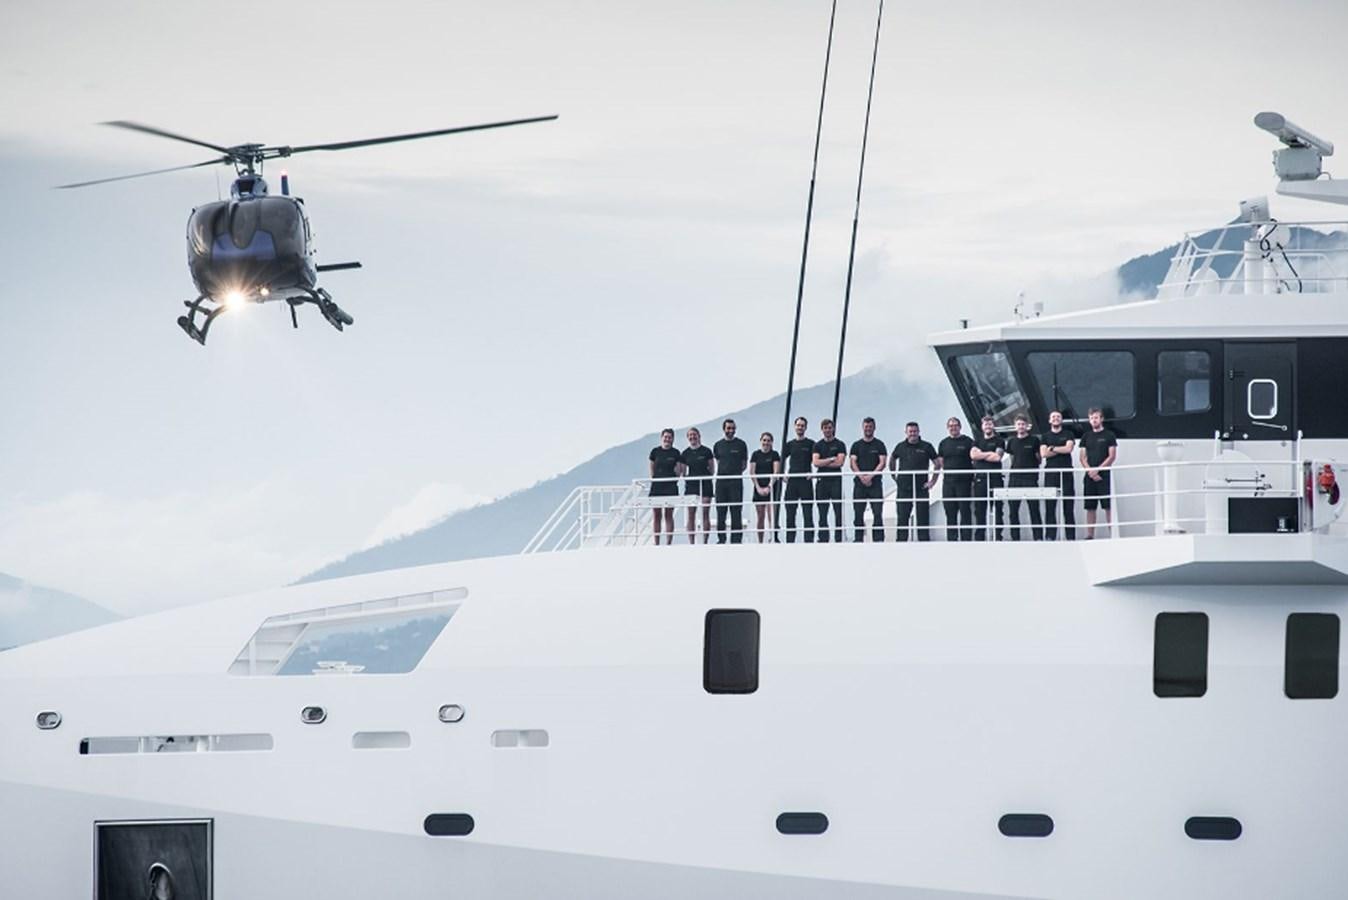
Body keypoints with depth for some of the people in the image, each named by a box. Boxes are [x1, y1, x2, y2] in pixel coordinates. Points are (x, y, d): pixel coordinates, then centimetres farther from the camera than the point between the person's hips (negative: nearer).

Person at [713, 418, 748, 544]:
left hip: (736, 481, -3)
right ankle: (721, 538, 7)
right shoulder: (718, 445, 11)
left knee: (736, 511, -4)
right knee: (720, 511, 3)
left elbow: (744, 463, 9)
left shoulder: (741, 444, 4)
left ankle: (736, 538, -3)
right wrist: (723, 471, 6)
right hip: (721, 480, 3)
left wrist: (736, 471, 0)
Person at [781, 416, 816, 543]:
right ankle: (790, 542, 8)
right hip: (792, 481, 3)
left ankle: (809, 541, -5)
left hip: (805, 480, -3)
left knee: (808, 513, -5)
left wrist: (811, 473, -11)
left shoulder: (811, 444, 5)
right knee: (790, 512, 4)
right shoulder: (790, 444, 14)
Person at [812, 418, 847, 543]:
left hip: (836, 481, -3)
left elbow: (839, 462, -8)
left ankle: (839, 539, -5)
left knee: (838, 512, -5)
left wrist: (823, 463, -5)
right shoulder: (818, 445, 12)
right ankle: (823, 539, 4)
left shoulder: (839, 445, 4)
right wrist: (831, 459, -8)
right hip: (822, 481, 3)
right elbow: (816, 462, -1)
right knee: (822, 513, 2)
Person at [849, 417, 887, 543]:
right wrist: (862, 477, -12)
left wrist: (870, 476, -14)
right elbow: (853, 463, 4)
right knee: (858, 514, 0)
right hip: (859, 482, 2)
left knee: (878, 513, -8)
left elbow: (882, 463, -1)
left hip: (875, 482, -2)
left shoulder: (879, 445, 8)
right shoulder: (856, 445, 13)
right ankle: (858, 540, 2)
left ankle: (878, 540, -11)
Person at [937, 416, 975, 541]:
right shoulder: (944, 443, 13)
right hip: (948, 482, 4)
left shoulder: (968, 441, 1)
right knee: (950, 513, 6)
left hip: (964, 482, -4)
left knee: (965, 511, -4)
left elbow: (975, 459, 0)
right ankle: (952, 539, 10)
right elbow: (939, 463, 17)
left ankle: (966, 539, -2)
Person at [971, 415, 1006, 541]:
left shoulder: (999, 441, 6)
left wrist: (980, 455, 0)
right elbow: (972, 455, 1)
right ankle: (978, 537, 5)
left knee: (997, 508, -4)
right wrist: (989, 454, -4)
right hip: (980, 478, 3)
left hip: (995, 478, -3)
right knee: (979, 509, 2)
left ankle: (997, 536, -2)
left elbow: (997, 457, -8)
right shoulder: (978, 441, 18)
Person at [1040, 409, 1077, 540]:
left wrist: (1052, 448, -2)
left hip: (1066, 473, -1)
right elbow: (1043, 453, 0)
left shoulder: (1068, 435, 11)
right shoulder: (1045, 436, 14)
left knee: (1068, 505, -3)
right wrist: (1062, 450, -3)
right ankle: (1050, 536, -3)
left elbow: (1069, 448, -7)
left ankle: (1070, 536, -1)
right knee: (1049, 506, -4)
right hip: (1050, 473, 1)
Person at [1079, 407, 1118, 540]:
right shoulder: (1087, 436, 14)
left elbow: (1112, 456, -5)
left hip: (1104, 475, -4)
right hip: (1090, 477, 4)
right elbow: (1083, 457, 10)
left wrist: (1097, 470, -12)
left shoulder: (1108, 435, 2)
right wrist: (1090, 471, -6)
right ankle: (1090, 536, 5)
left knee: (1108, 506, -8)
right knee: (1090, 507, 3)